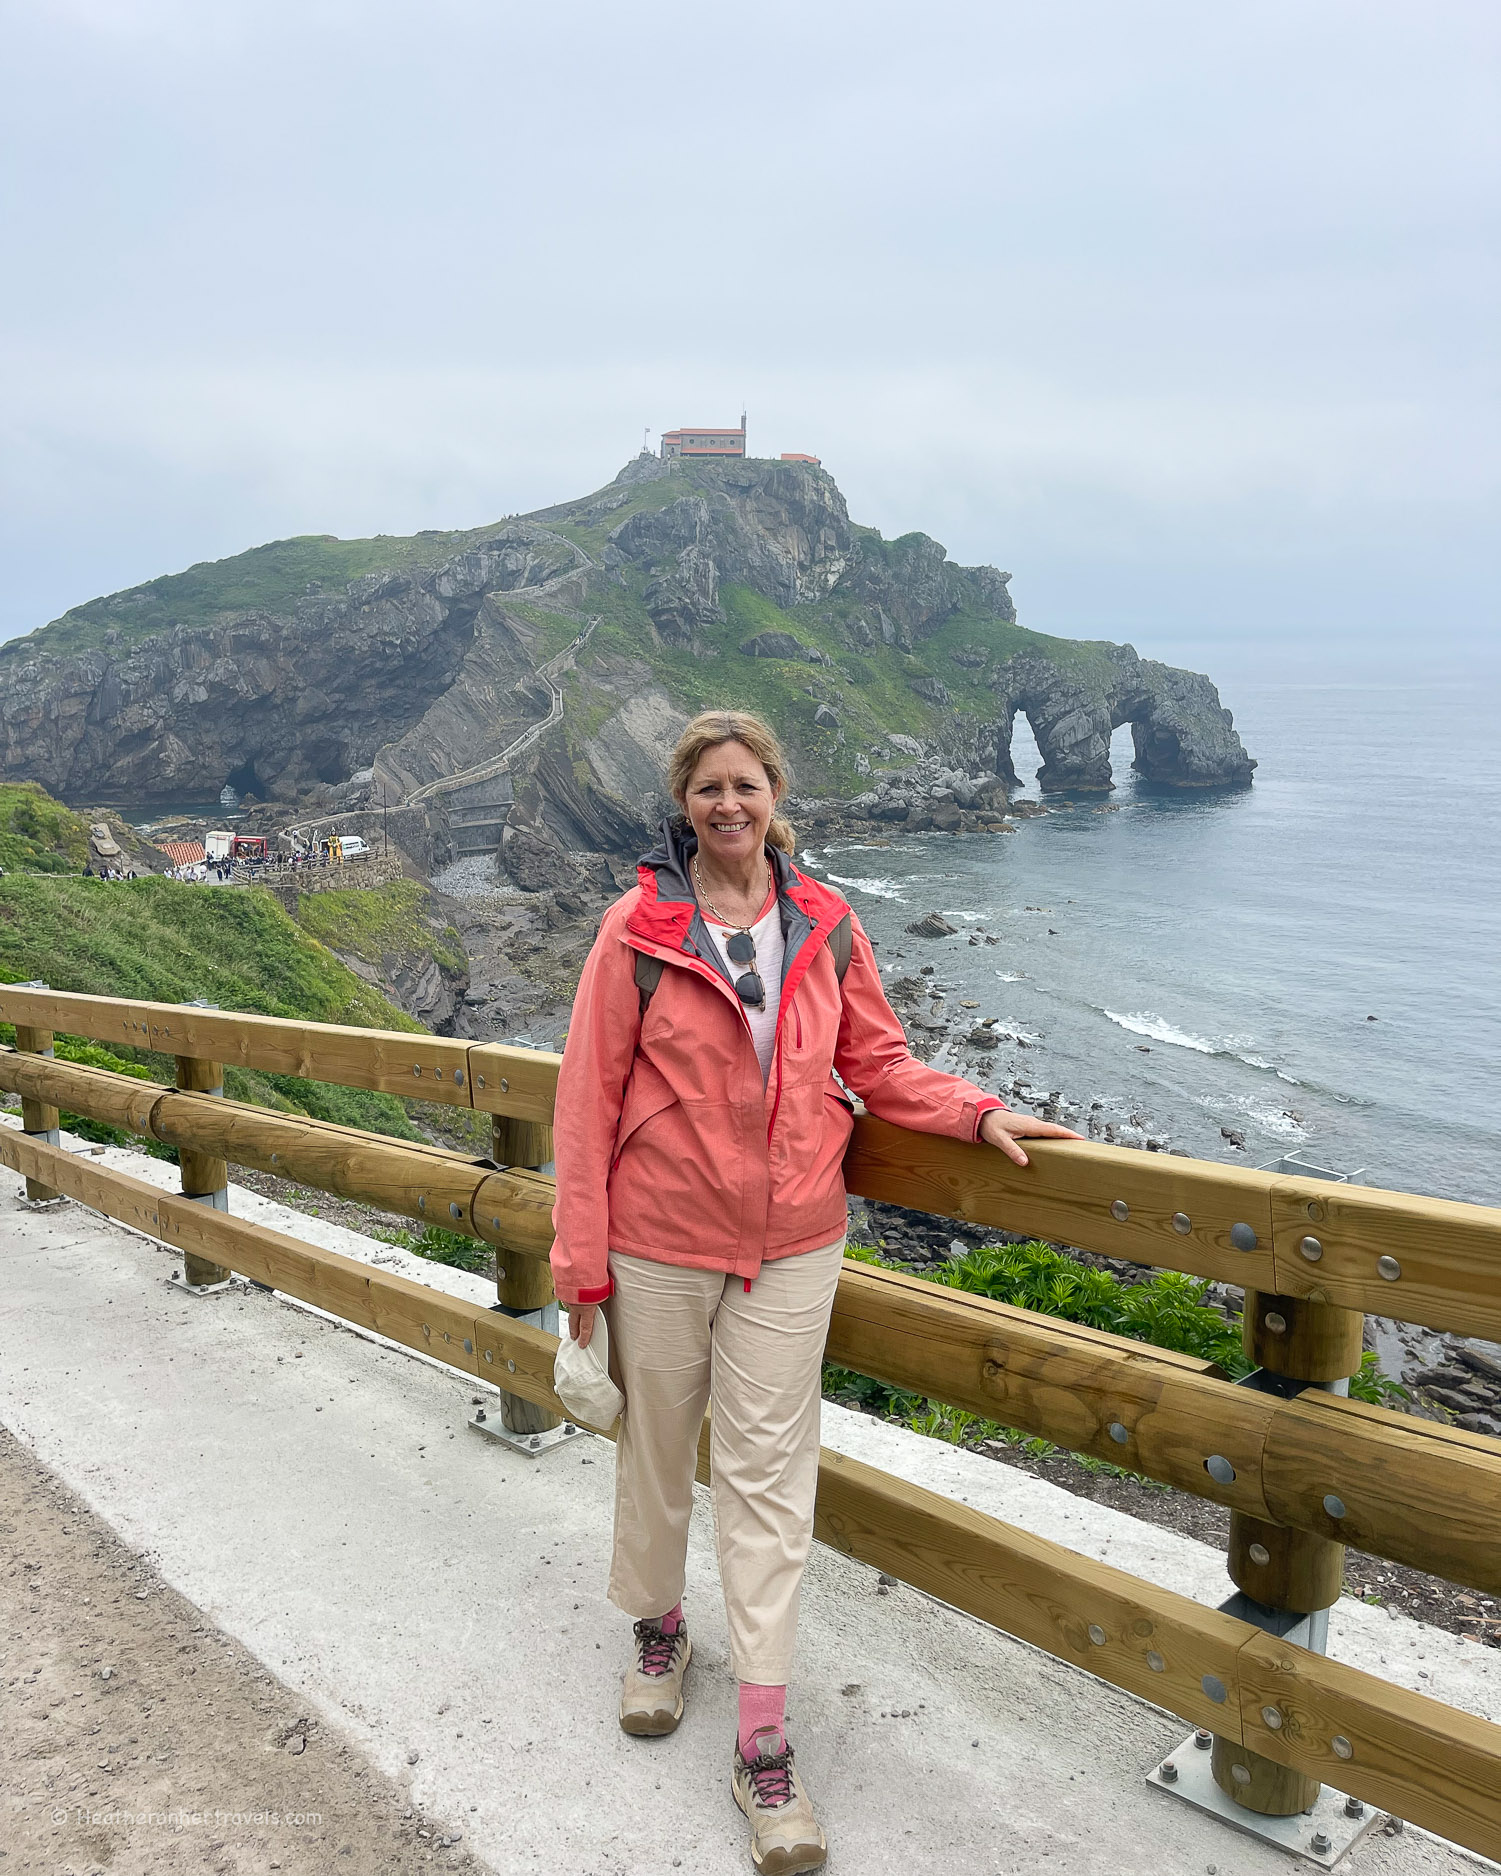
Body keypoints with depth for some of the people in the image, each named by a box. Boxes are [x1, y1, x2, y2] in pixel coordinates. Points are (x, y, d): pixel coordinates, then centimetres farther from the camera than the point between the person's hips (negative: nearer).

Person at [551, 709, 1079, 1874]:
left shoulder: (824, 925, -1)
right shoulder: (639, 931, -9)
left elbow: (878, 1063, 7)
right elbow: (590, 1100, -7)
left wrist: (978, 1114, -9)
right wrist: (582, 1260, -6)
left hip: (789, 1247, 1)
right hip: (659, 1245, -1)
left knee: (768, 1476, 5)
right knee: (657, 1446, 16)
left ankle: (765, 1743, 15)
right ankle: (659, 1627, 44)